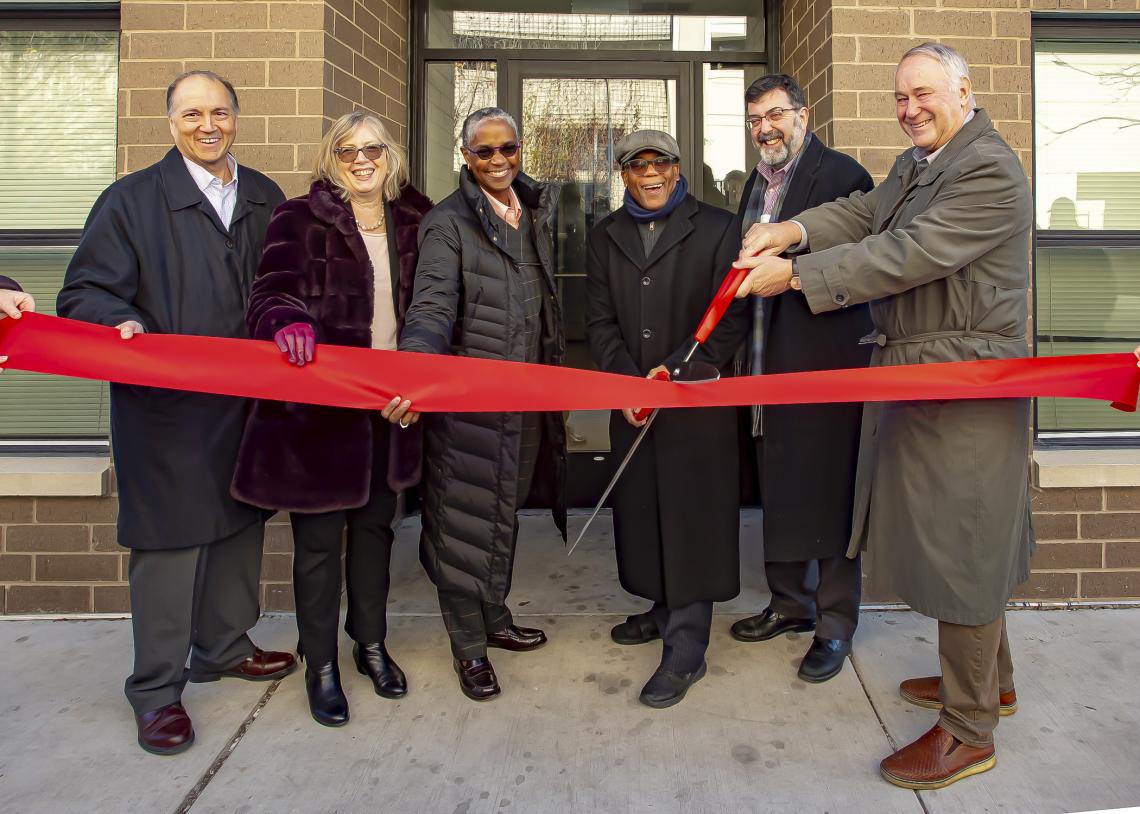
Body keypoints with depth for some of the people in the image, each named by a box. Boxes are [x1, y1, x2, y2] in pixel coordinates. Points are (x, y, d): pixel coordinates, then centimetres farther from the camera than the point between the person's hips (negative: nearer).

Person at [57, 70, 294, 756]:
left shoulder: (266, 199, 12)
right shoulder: (132, 199, 0)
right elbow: (85, 294, -4)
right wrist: (124, 321, -23)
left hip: (249, 402, 5)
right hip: (166, 409, -4)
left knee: (241, 525, 14)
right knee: (169, 539, 0)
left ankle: (224, 647, 35)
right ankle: (157, 688, 17)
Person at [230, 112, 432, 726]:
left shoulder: (413, 222, 9)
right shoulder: (300, 219, -4)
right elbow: (271, 292, -15)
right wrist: (287, 322, -38)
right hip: (318, 404, -4)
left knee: (375, 525, 17)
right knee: (318, 538, 6)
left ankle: (371, 644, 36)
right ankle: (320, 664, 24)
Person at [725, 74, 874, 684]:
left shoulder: (842, 175, -7)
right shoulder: (756, 184, 17)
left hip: (827, 361, -7)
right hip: (769, 362, 8)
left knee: (830, 492, 1)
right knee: (778, 489, 15)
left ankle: (835, 627, 15)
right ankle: (790, 604, 31)